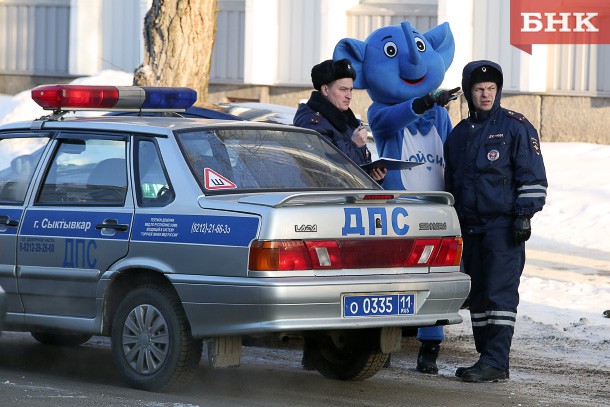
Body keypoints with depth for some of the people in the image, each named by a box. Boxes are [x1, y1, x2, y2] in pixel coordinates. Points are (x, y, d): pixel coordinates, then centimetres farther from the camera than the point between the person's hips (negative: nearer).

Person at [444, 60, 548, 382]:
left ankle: (496, 362, -12)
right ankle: (488, 358, 13)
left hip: (503, 225, -6)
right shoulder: (458, 134, 17)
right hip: (470, 227, 7)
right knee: (478, 294, 7)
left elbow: (532, 176, -4)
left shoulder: (515, 127, -2)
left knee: (500, 292, -10)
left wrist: (524, 215, -11)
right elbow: (451, 183, 24)